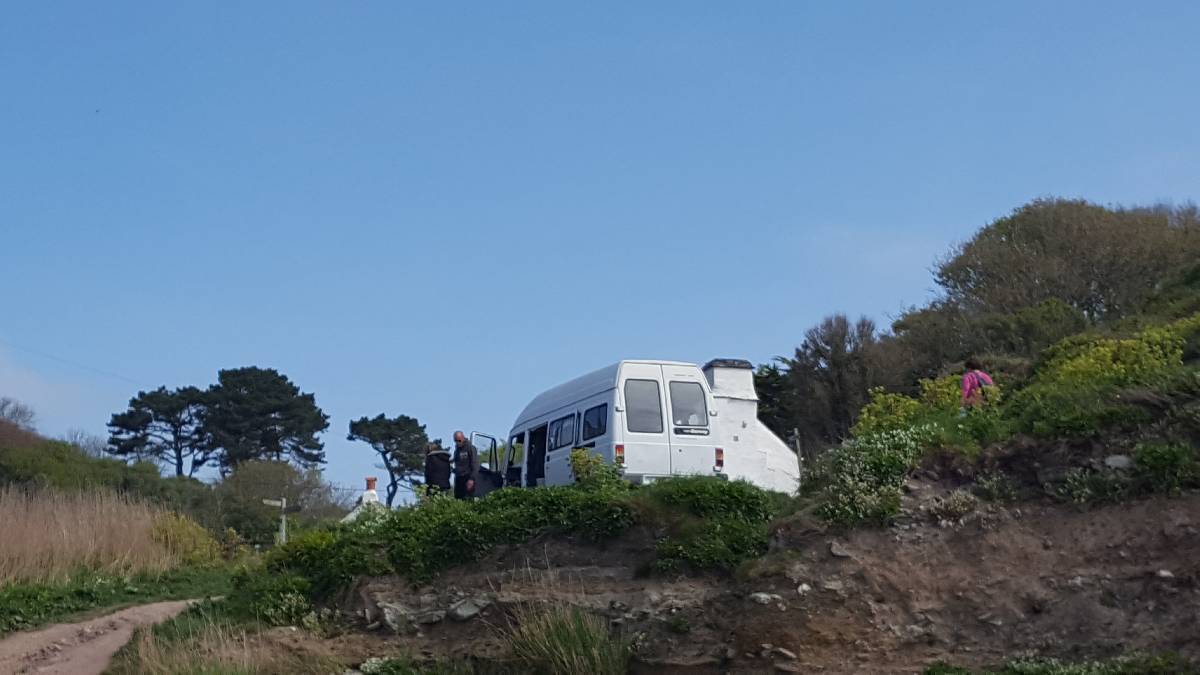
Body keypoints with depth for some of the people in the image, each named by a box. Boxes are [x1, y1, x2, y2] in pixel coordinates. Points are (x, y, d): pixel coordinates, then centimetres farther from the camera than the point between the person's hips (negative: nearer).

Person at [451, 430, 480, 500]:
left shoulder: (470, 448, -7)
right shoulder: (456, 450, 16)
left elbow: (475, 465, -12)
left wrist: (472, 479, -20)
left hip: (467, 478, -8)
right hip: (458, 478, 8)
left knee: (467, 500, -14)